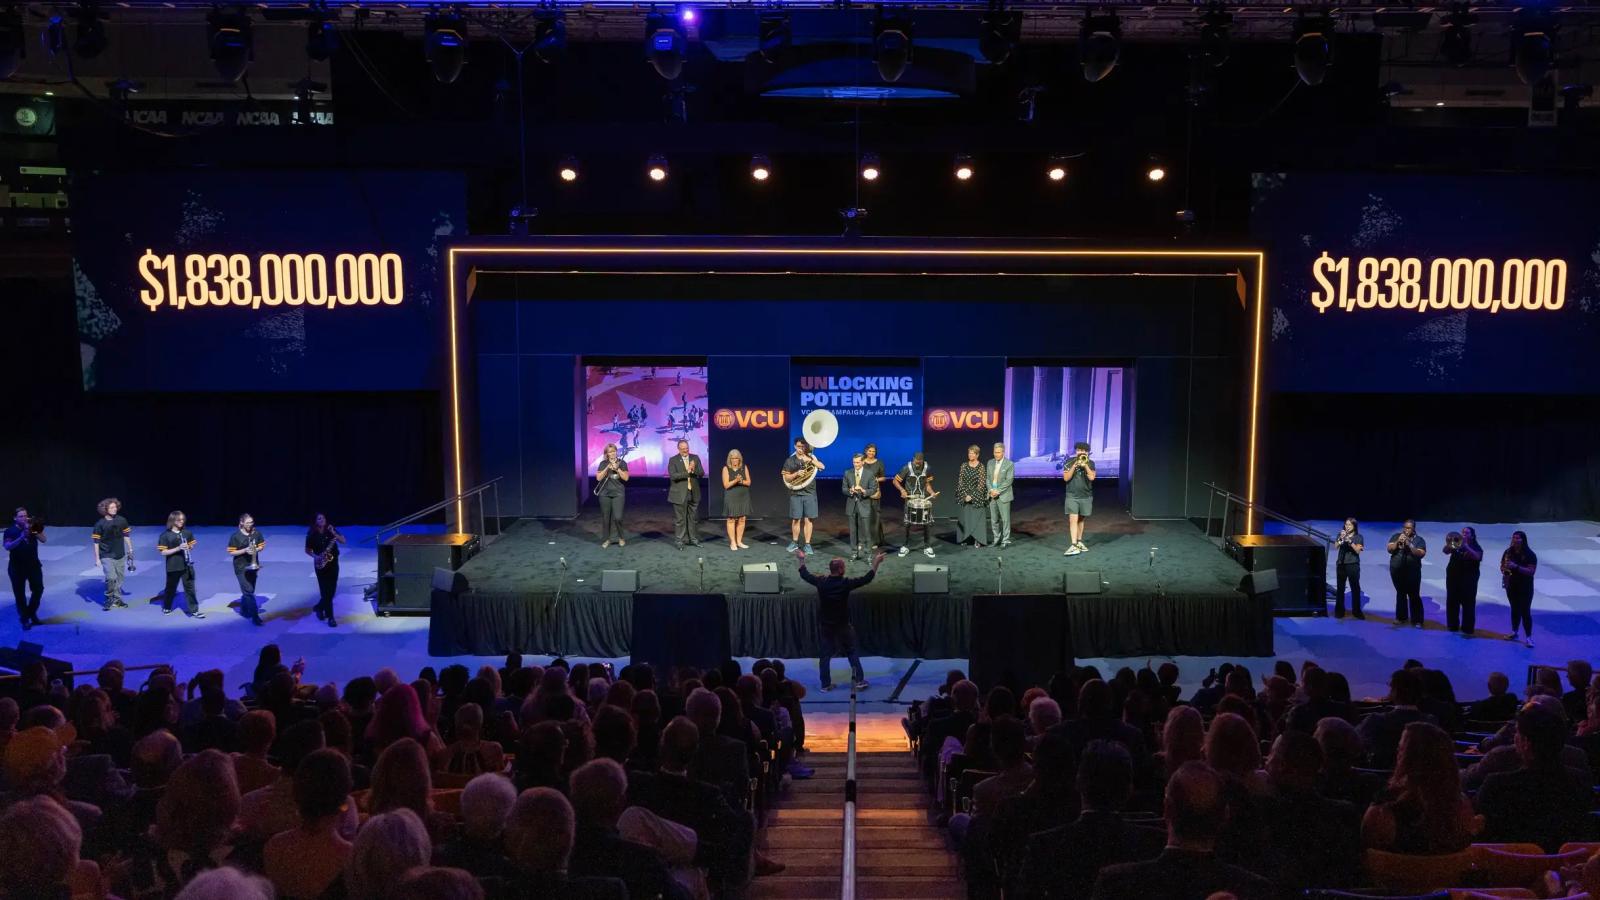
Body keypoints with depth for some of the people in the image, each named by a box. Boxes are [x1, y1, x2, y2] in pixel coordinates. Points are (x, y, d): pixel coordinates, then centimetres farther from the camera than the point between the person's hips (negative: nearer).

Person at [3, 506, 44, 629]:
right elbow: (7, 547, -21)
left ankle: (32, 612, 26)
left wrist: (34, 531, -23)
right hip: (17, 567, -3)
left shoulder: (32, 527, 5)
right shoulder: (10, 531, -6)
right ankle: (25, 619, 10)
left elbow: (43, 539, -7)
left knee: (38, 589, 5)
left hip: (34, 564, 3)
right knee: (20, 594, 2)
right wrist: (21, 537, -33)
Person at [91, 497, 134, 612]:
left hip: (120, 555, 4)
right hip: (107, 556, -4)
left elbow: (126, 536, 10)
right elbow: (96, 542, -8)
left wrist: (130, 550, 11)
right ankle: (109, 599, 5)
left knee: (119, 578, 10)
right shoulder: (100, 524, -12)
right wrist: (97, 559, -9)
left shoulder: (122, 521, -2)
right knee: (111, 578, -16)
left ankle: (117, 599, 25)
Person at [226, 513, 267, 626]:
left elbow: (261, 545, 9)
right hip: (241, 567, -5)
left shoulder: (256, 533, -2)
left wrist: (257, 549, -13)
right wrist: (245, 550, -24)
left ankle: (244, 609, 39)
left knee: (249, 590, 18)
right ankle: (255, 617, -11)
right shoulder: (235, 536, -13)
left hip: (253, 566, 5)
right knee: (249, 591, -9)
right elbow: (231, 552, -12)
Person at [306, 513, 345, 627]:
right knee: (325, 590, -6)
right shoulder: (312, 535, -4)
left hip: (333, 563, 3)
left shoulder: (331, 530, 1)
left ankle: (320, 607, 31)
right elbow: (308, 550, 6)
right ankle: (330, 617, -2)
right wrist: (315, 556, -12)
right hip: (321, 565, -3)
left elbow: (343, 541, -7)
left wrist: (334, 533, -21)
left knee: (331, 590, 5)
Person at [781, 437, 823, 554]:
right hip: (795, 494, 0)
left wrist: (809, 460, -19)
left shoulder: (811, 458, 6)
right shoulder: (790, 461, 3)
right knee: (796, 519, 4)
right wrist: (796, 474, -18)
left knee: (808, 520, 0)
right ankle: (794, 542, 18)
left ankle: (807, 544, 6)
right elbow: (787, 478, -1)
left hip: (810, 493, 0)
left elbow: (822, 466, -10)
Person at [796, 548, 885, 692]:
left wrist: (801, 560, 20)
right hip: (843, 626, -2)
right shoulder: (845, 584, -19)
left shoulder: (821, 583, -11)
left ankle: (825, 684, 13)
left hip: (826, 625, 2)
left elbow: (805, 575, 5)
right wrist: (876, 563, -4)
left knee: (825, 655, 10)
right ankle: (860, 681, 12)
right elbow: (866, 579, -12)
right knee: (852, 653, 11)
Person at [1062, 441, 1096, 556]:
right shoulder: (1069, 462, -1)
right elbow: (1066, 478, -10)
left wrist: (1085, 465, -19)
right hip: (1072, 496, -2)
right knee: (1073, 520, -12)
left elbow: (1091, 477, -12)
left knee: (1081, 519, 13)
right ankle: (1073, 546, -20)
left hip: (1086, 496, 2)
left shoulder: (1090, 463, 1)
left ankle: (1079, 542, 27)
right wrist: (1075, 465, -18)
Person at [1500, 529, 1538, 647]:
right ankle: (1514, 632, 27)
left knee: (1525, 612, -5)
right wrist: (1504, 569, -12)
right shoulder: (1508, 552, 3)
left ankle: (1528, 637, -3)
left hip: (1525, 588, -5)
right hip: (1511, 586, 5)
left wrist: (1516, 567, -30)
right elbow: (1502, 566, 12)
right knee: (1514, 610, 16)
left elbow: (1531, 571, -20)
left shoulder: (1530, 555, -12)